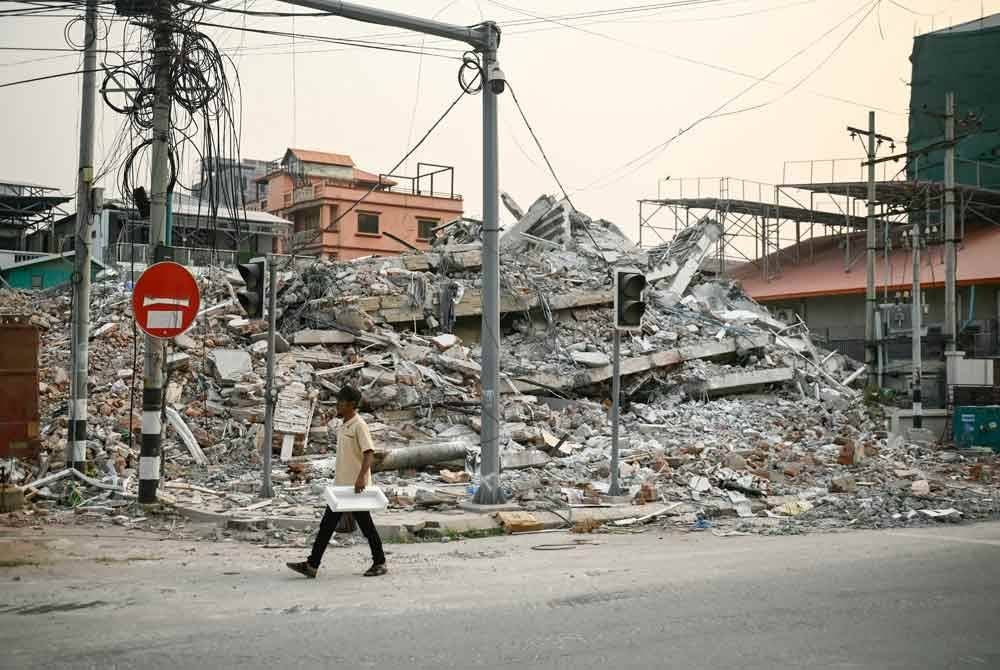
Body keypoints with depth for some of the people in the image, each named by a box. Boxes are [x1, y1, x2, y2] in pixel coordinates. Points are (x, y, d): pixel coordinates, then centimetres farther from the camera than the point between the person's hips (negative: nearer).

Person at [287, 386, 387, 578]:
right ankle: (312, 565, 3)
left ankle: (380, 563, 16)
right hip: (340, 486, 9)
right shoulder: (342, 427, 14)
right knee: (327, 525, 4)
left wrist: (361, 477, -35)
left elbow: (369, 452, -23)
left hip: (356, 487, -9)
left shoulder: (359, 425, -13)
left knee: (366, 526, 2)